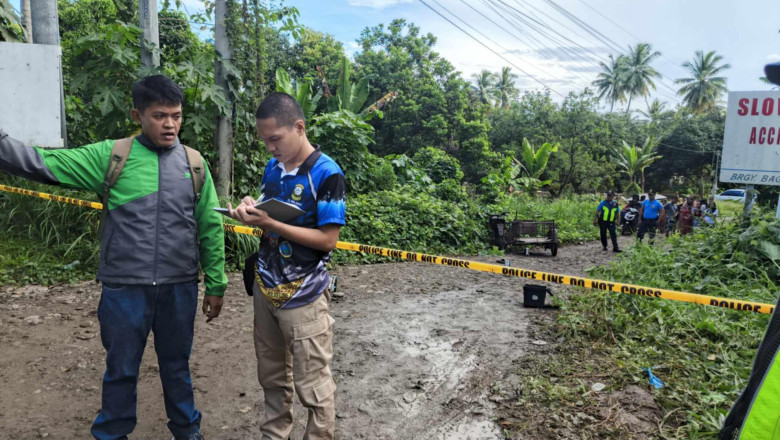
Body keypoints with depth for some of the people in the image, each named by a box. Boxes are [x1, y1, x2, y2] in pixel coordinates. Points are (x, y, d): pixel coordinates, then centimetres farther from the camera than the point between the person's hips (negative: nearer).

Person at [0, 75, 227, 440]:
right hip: (125, 288, -1)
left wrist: (215, 285, 5)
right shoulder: (110, 156, -3)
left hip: (179, 288, 1)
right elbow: (44, 165, -9)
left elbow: (210, 228, 4)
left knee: (177, 366, 17)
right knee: (121, 370, 15)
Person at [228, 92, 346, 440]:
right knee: (271, 376, 19)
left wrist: (270, 224, -23)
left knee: (311, 383, 5)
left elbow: (328, 240, -19)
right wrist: (250, 210, -8)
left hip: (302, 296, -7)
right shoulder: (272, 166, 5)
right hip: (265, 287, 7)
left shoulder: (326, 174, -16)